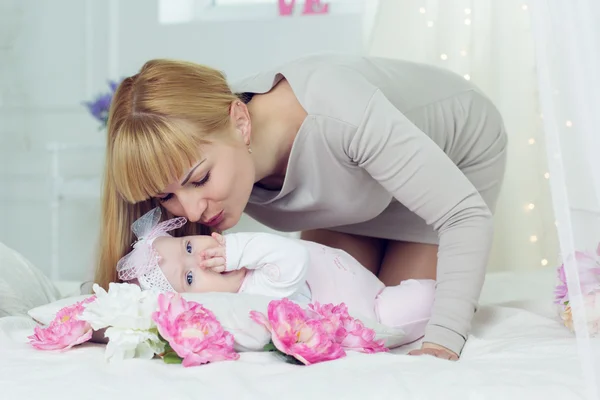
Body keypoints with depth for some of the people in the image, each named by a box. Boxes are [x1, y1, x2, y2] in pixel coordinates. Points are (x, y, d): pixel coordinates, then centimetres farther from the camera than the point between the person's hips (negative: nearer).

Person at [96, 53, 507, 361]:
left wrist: (442, 343, -49)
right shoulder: (198, 145, -28)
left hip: (461, 150, -4)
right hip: (358, 175, 5)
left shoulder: (337, 113, -46)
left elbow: (467, 215, -39)